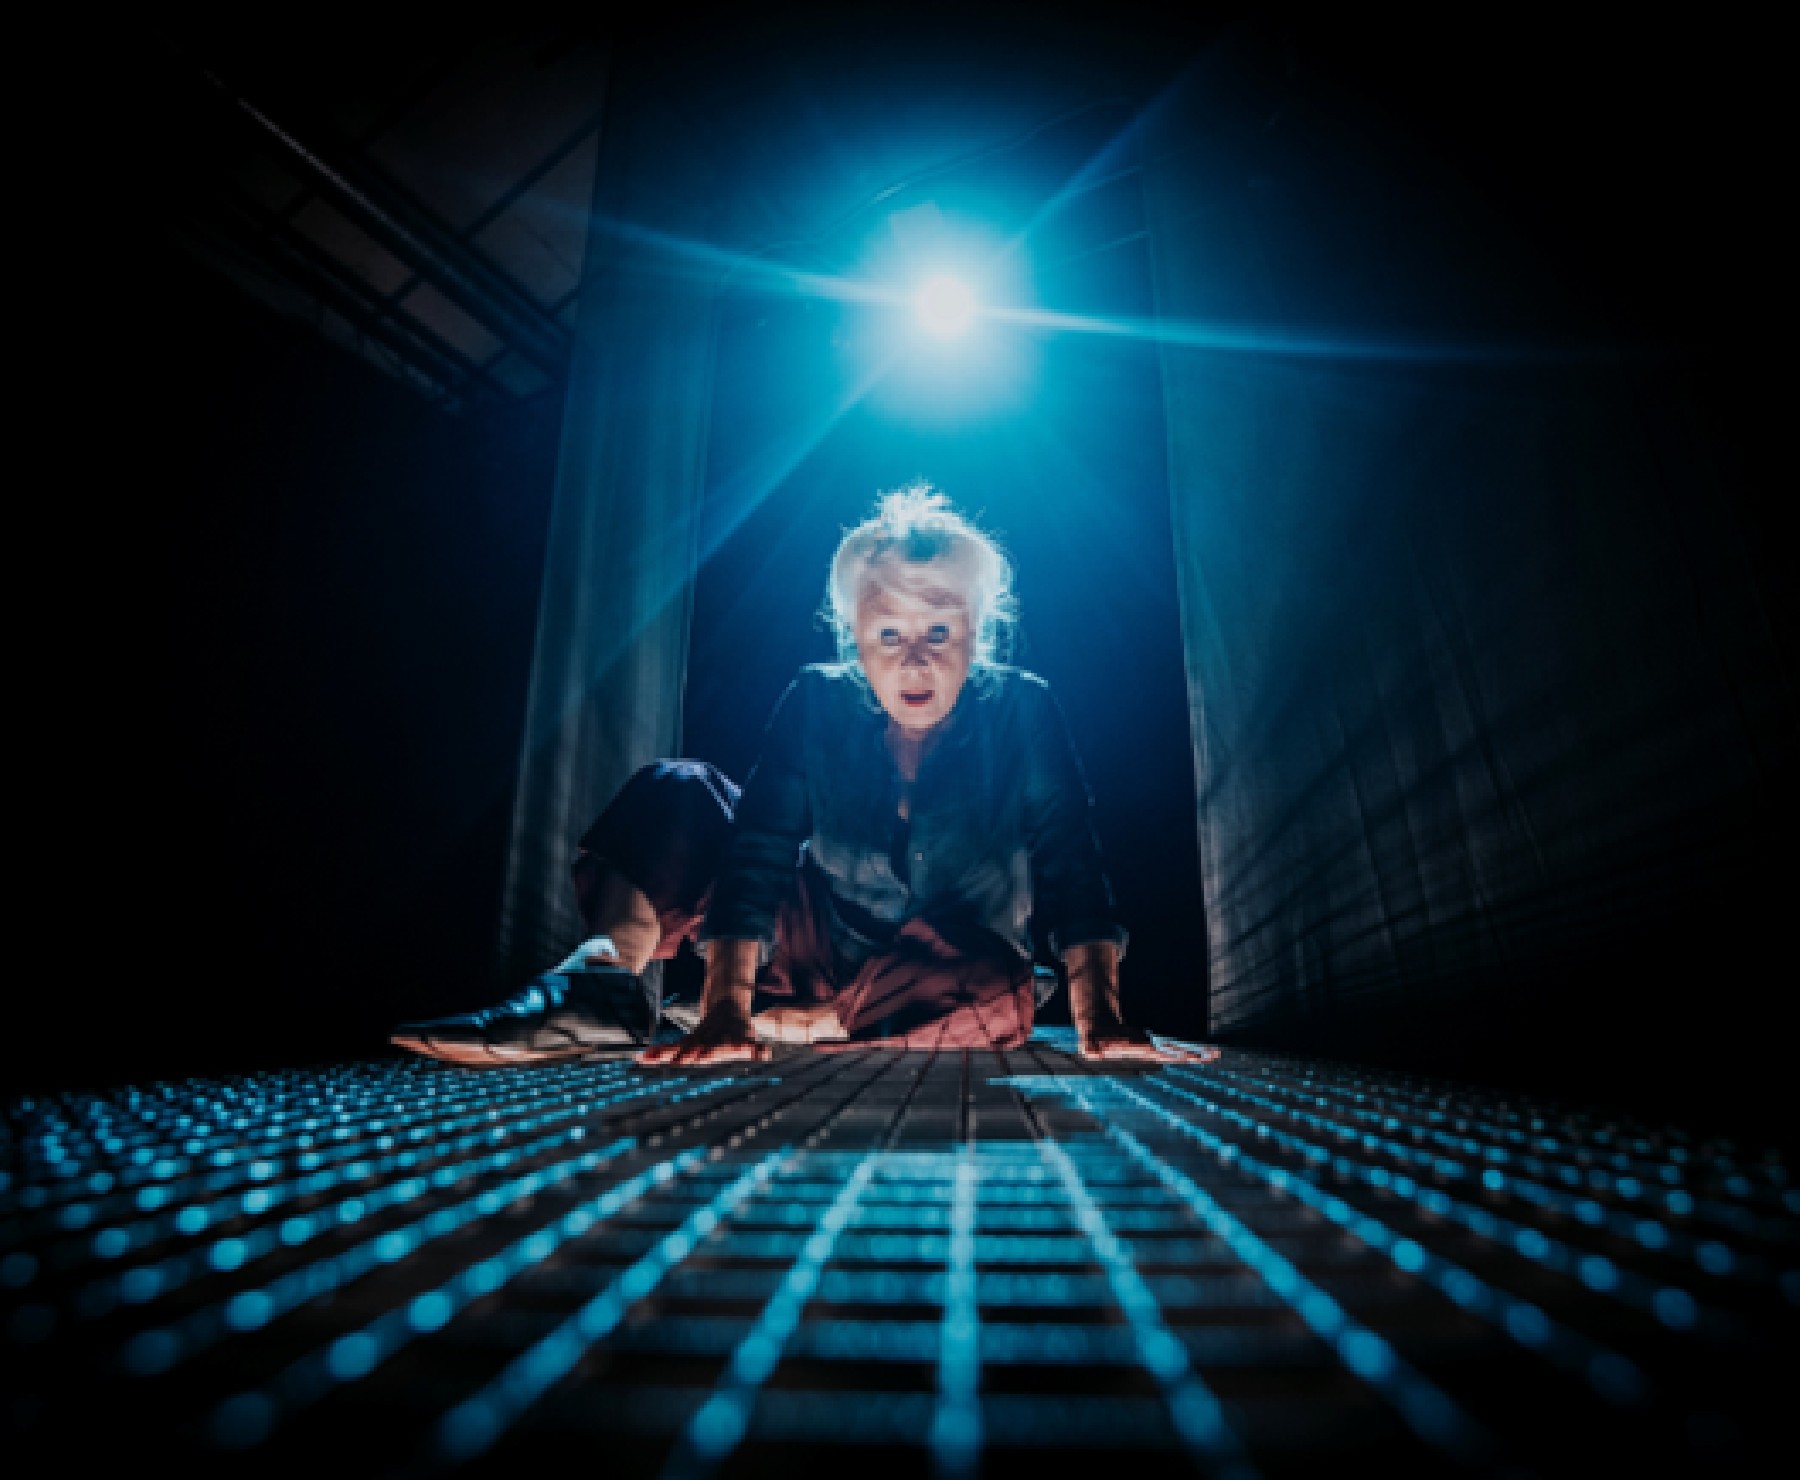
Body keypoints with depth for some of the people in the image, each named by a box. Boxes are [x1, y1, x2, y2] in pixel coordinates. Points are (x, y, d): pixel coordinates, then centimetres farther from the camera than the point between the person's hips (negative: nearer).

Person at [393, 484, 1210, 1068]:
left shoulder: (1022, 711, -16)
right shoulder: (818, 703, -14)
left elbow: (1073, 872, -23)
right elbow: (757, 856, -22)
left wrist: (1101, 1024, -35)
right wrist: (723, 1014, -32)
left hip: (953, 967, 0)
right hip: (821, 940, 1)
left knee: (1000, 994, -37)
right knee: (676, 792, -15)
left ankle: (792, 1022, -21)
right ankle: (603, 983, -31)